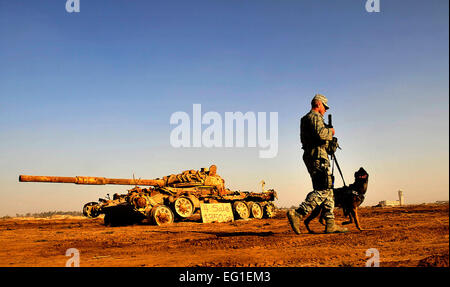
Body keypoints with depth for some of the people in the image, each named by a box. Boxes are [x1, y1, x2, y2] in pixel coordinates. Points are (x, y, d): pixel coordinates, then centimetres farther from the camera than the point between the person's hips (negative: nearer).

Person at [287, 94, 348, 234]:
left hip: (311, 157, 11)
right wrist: (330, 131, -4)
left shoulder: (306, 119, 25)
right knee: (323, 190, -15)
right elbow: (320, 133, -24)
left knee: (328, 191, 9)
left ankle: (330, 224, 6)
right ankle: (297, 213, -22)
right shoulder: (315, 116, -6)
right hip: (318, 156, -11)